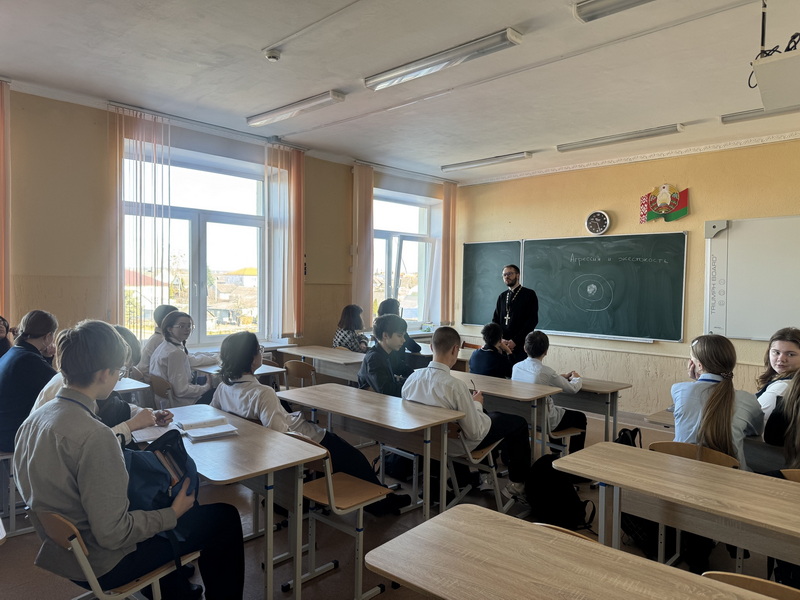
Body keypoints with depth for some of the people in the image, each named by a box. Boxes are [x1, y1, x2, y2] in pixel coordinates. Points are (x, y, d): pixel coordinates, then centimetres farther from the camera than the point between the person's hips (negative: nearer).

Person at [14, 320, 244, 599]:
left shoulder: (34, 419, -5)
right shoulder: (94, 435, -32)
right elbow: (112, 535, -29)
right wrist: (172, 514, -13)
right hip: (101, 567, -9)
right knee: (225, 516, -3)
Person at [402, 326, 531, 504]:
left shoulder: (412, 378, -14)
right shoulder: (455, 386, -32)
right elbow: (475, 433, -24)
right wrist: (477, 404, -5)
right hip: (456, 446, -6)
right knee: (518, 422, 13)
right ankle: (518, 484, 28)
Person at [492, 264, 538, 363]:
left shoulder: (529, 294, 1)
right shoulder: (502, 297, 16)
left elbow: (532, 320, -6)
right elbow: (495, 320, 14)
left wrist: (515, 341, -11)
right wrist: (500, 339, -4)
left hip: (521, 345, -4)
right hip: (502, 345, 4)